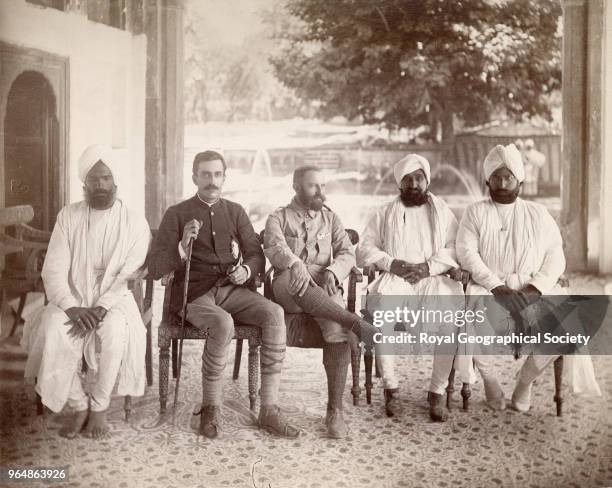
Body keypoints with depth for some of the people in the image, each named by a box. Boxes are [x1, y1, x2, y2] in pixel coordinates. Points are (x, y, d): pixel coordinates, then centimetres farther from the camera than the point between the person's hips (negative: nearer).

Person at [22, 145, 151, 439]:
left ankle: (99, 406, -14)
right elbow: (53, 271, -6)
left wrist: (99, 309, -24)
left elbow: (128, 276, -10)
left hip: (113, 301, -1)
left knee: (117, 330, -35)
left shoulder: (135, 223, -3)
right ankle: (79, 405, -11)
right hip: (72, 301, 2)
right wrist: (73, 308, -23)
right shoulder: (68, 217, 1)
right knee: (54, 331, -31)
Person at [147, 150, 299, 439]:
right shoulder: (177, 215, 4)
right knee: (223, 324, -37)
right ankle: (211, 408, -17)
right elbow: (155, 269, -3)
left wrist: (246, 270, -11)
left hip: (232, 289, 4)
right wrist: (182, 247, -21)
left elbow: (257, 256, 13)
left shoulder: (235, 212, 15)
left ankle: (269, 410, -24)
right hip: (194, 294, -3)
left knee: (274, 314, -27)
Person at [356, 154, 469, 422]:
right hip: (394, 279, 0)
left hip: (433, 279, 0)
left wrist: (430, 266, -11)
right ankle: (391, 387, -21)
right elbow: (365, 249, 10)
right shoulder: (384, 213, 19)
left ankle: (437, 392, -21)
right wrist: (391, 263, -8)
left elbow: (455, 248, 7)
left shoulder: (443, 213, 20)